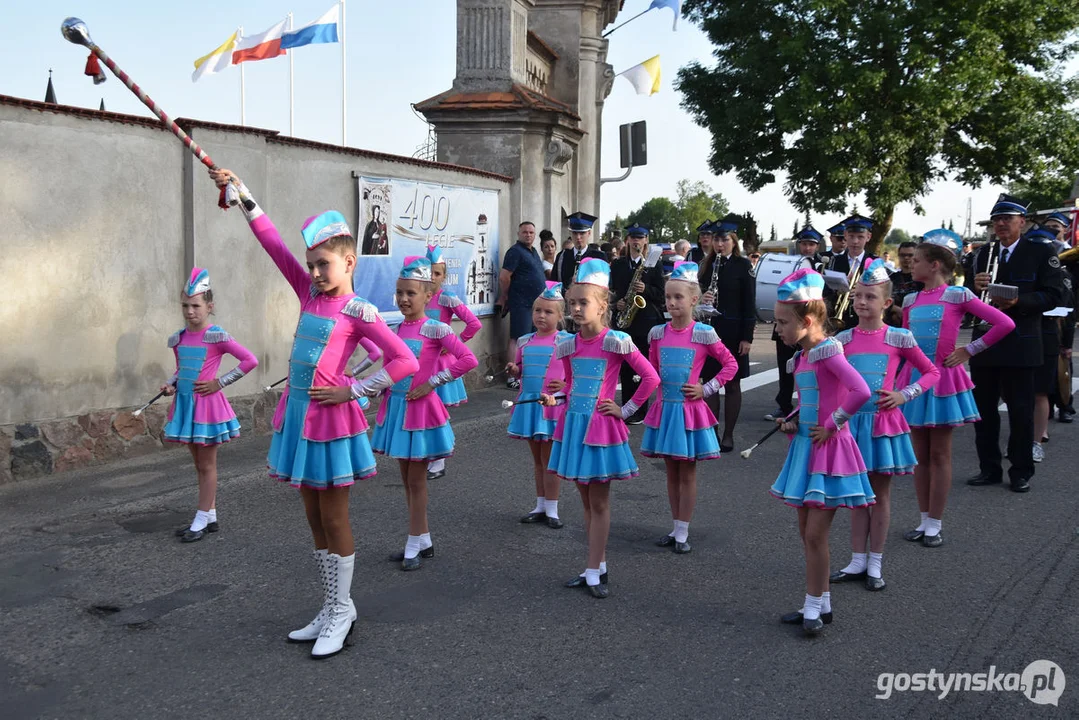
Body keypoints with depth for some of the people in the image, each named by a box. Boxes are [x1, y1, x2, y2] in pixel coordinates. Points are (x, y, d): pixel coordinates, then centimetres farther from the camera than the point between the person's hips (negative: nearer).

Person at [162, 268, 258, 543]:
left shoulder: (217, 337, -13)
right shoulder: (178, 339, 6)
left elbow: (250, 360, -17)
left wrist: (219, 382, -15)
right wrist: (171, 385, -1)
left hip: (207, 404, -7)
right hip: (185, 403, 7)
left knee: (207, 465, 3)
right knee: (199, 464, 14)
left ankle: (202, 520, 12)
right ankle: (210, 516, 24)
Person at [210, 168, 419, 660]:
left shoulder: (357, 310, -10)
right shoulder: (310, 293, 8)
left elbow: (404, 361, -17)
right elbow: (273, 244, 11)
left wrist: (352, 390, -14)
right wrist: (242, 195, 10)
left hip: (330, 417, -7)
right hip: (297, 414, 7)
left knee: (334, 520, 3)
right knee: (315, 519, 14)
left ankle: (341, 611, 17)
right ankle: (331, 609, 26)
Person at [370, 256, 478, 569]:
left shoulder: (435, 329, -13)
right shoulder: (397, 328, 6)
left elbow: (468, 360, -21)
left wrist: (431, 383, -18)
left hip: (420, 409, -7)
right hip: (395, 406, 7)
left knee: (416, 479, 2)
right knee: (407, 478, 13)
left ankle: (414, 546, 14)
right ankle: (423, 540, 26)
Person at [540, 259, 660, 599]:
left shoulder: (616, 342, -12)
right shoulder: (568, 346, 4)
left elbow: (651, 378, -12)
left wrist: (626, 410, -9)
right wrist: (554, 399, 0)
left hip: (601, 426, -6)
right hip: (573, 426, 6)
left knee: (599, 503, 3)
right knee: (587, 500, 13)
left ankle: (593, 571, 10)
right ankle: (599, 565, 24)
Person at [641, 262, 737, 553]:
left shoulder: (703, 334, -9)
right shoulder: (658, 333, 2)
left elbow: (731, 364, -3)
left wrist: (706, 389, -8)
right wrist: (658, 387, 3)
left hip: (689, 410, -4)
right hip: (664, 409, 4)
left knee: (687, 474, 4)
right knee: (671, 472, 13)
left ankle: (683, 533, 13)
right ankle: (676, 528, 24)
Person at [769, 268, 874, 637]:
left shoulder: (827, 351, -17)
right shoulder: (801, 357, 8)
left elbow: (861, 391, -31)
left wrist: (831, 425, -21)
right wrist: (792, 421, 6)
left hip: (828, 449, -9)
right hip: (805, 446, 9)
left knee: (815, 535, -4)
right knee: (807, 533, 14)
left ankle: (813, 607, 8)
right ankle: (820, 604, 25)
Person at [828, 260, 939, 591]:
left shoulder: (898, 338, -6)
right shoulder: (843, 339, 1)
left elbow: (932, 372, 2)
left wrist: (903, 395, -9)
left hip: (883, 423, -2)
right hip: (851, 421, 2)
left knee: (880, 494, 8)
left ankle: (875, 565, 19)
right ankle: (857, 561, 21)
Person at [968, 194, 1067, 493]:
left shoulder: (1041, 253, -2)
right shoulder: (983, 254, 11)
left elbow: (1054, 295, -8)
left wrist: (1018, 302, -22)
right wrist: (975, 286, -9)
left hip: (1019, 343, -4)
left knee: (1021, 411, 3)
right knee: (983, 409, 8)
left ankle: (1021, 472, 13)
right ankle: (989, 468, 19)